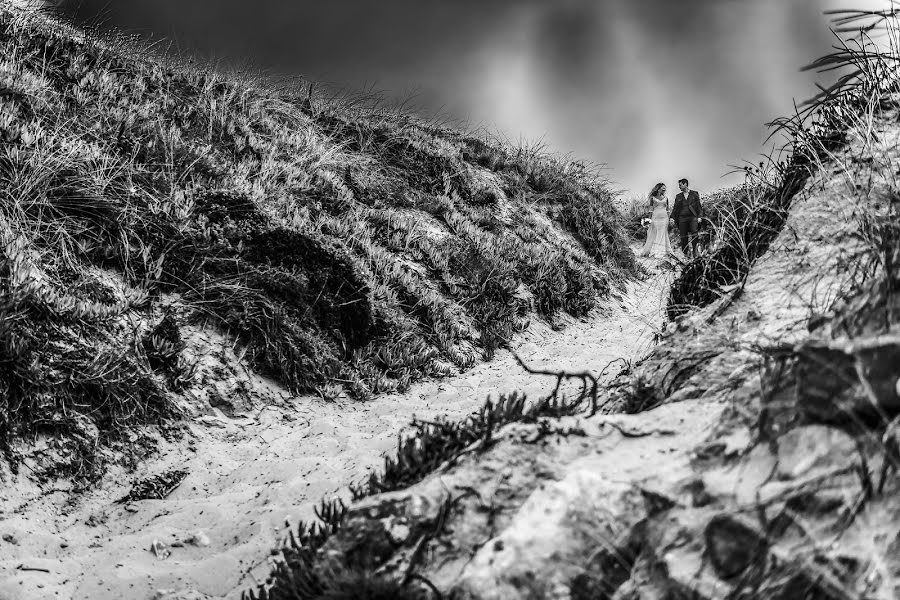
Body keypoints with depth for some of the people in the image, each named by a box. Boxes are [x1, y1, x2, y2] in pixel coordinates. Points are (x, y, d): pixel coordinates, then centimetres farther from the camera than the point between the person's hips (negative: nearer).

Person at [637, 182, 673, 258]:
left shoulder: (665, 198, 12)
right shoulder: (653, 198, 4)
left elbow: (667, 210, 14)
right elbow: (651, 210, 3)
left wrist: (669, 220, 8)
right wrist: (650, 219, -2)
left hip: (664, 218, 2)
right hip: (655, 217, -2)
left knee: (663, 235, 0)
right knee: (654, 235, -3)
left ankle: (661, 252, 2)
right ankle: (653, 251, -1)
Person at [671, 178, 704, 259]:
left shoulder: (694, 194, 10)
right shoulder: (678, 196, 18)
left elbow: (699, 206, 6)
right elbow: (675, 208, 17)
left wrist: (700, 216, -5)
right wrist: (673, 217, 4)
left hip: (693, 217, -3)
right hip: (682, 218, 3)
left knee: (694, 234, -17)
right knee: (683, 236, -3)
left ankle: (696, 252, -14)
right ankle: (686, 253, 1)